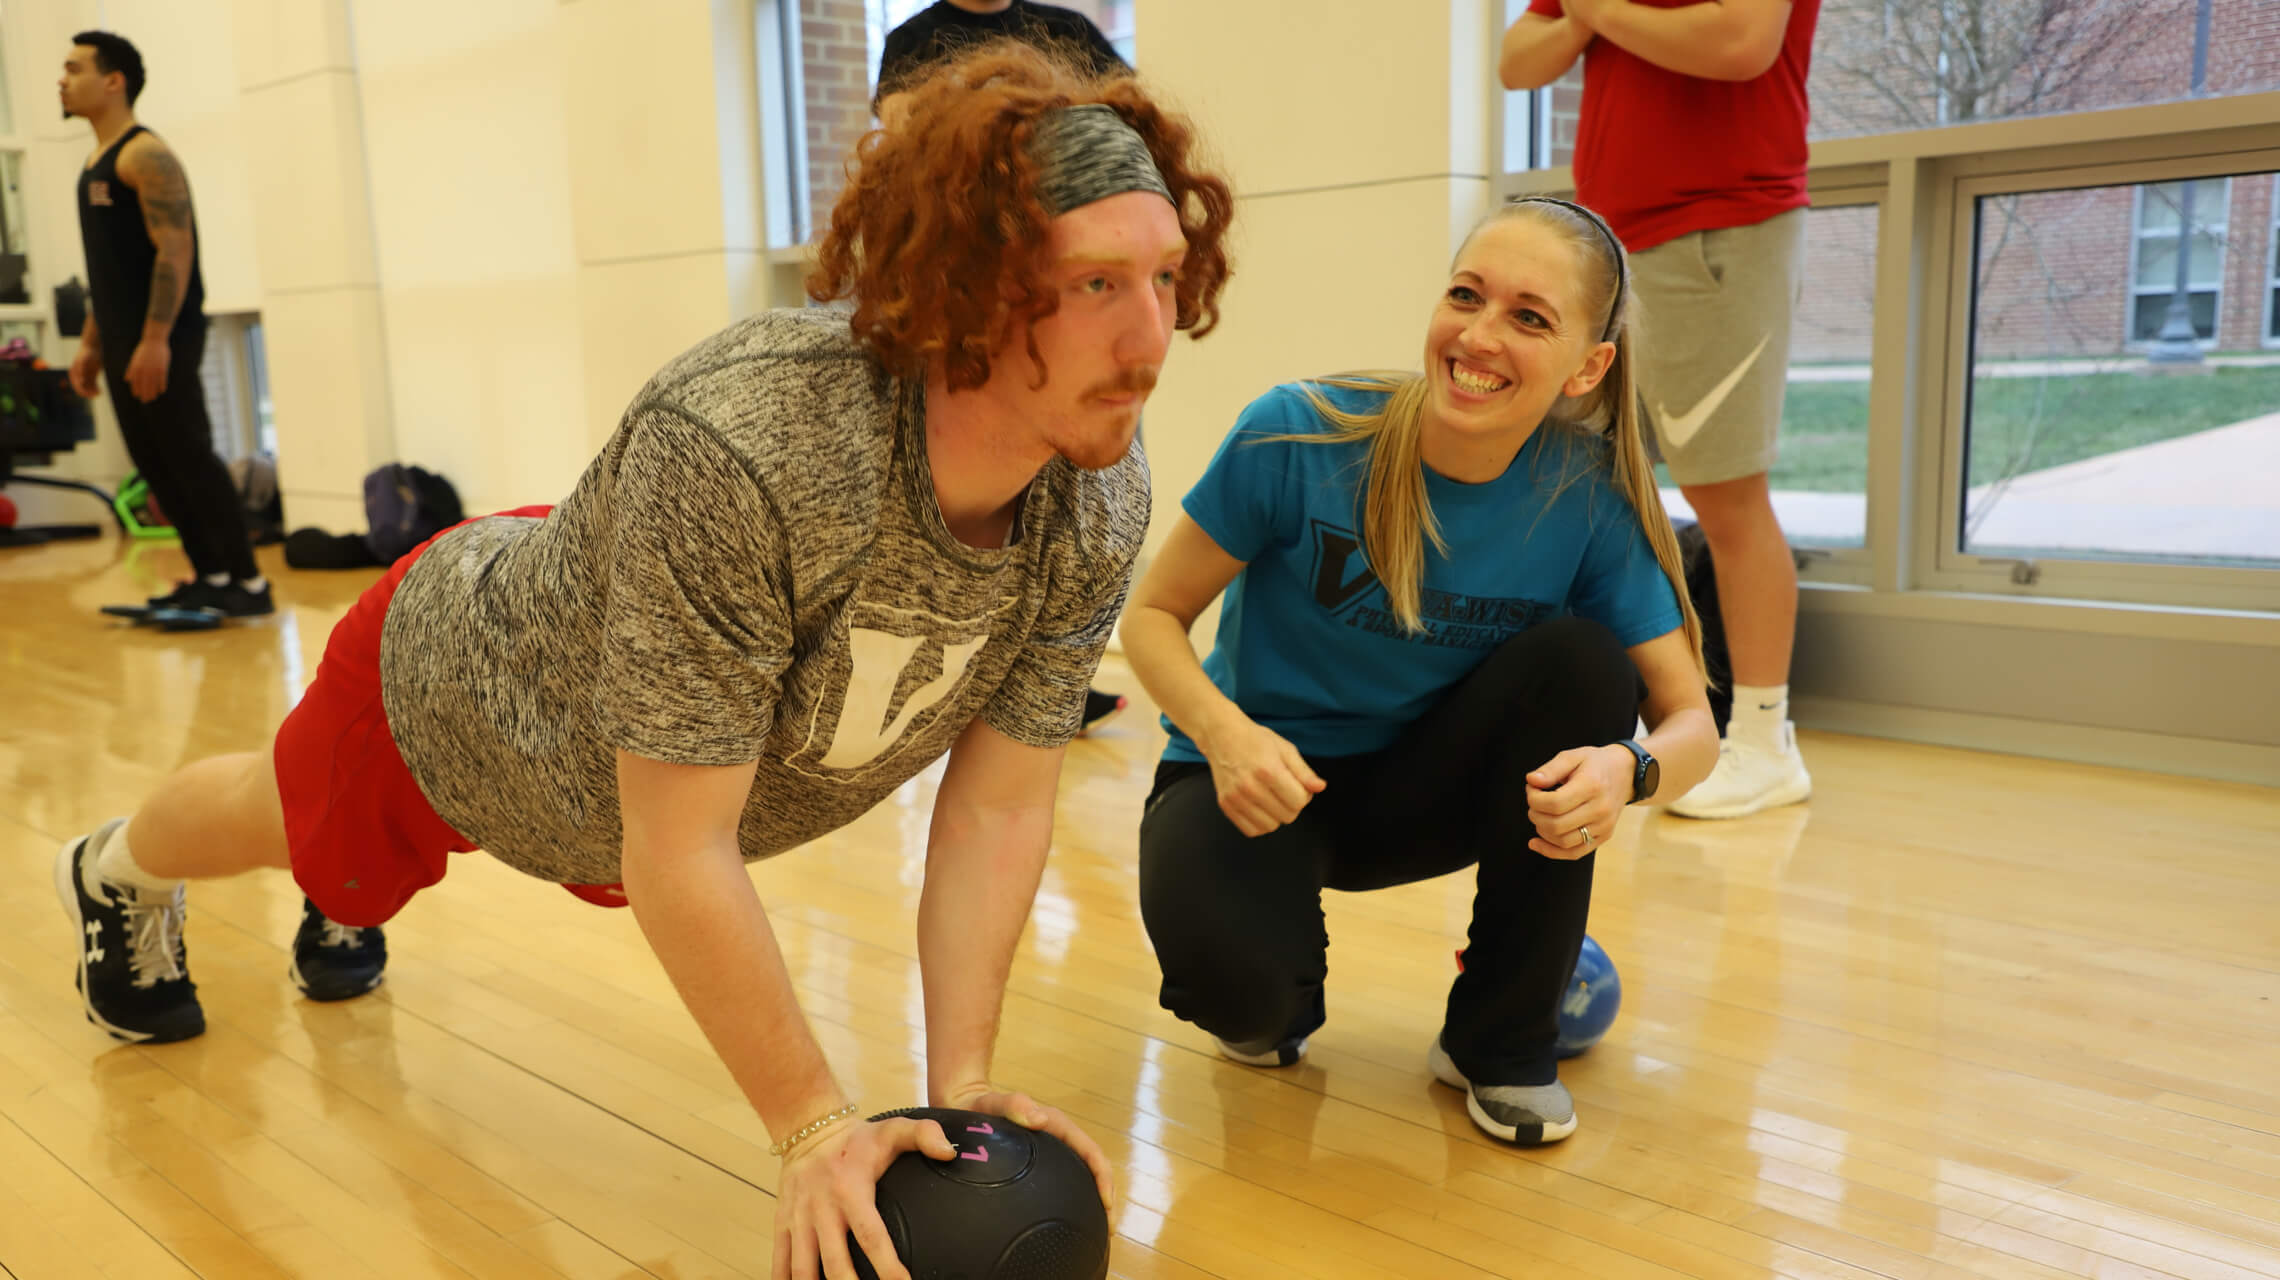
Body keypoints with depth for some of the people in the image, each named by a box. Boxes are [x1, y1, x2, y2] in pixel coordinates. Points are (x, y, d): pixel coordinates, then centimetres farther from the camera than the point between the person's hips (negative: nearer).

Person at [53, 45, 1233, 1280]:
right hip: (459, 705, -4)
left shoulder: (1103, 506, -28)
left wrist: (961, 1079, -27)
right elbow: (678, 853, -41)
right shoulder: (735, 448, -47)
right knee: (280, 821, 31)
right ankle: (115, 876, 67)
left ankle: (342, 904, 73)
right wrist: (813, 1129, -36)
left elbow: (998, 806, -22)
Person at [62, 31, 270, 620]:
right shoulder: (96, 164, 19)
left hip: (162, 341, -9)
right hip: (124, 342, 9)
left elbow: (175, 250, -19)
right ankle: (210, 576, 14)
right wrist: (91, 344, 20)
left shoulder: (146, 155, -10)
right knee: (156, 466, 9)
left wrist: (155, 340, -24)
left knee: (190, 459, -9)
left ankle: (248, 583, -6)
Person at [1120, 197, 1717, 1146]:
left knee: (1581, 658, -24)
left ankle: (1503, 1040, -7)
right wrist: (1226, 733, -32)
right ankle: (1279, 993, 11)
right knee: (1238, 984, -33)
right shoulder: (1298, 436, -22)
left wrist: (1629, 770, -37)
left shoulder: (1590, 495, -15)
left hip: (1422, 787, 3)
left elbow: (1691, 719, -13)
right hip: (1259, 779, -3)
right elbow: (1154, 614, -12)